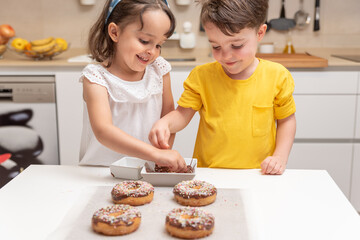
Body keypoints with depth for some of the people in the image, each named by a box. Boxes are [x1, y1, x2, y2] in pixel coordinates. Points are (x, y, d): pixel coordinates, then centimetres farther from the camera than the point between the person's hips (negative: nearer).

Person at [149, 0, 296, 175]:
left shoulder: (277, 76, 0)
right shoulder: (201, 76, 1)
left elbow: (286, 120, 10)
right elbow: (183, 114, 4)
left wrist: (280, 157, -1)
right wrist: (164, 123, -17)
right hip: (209, 174, -1)